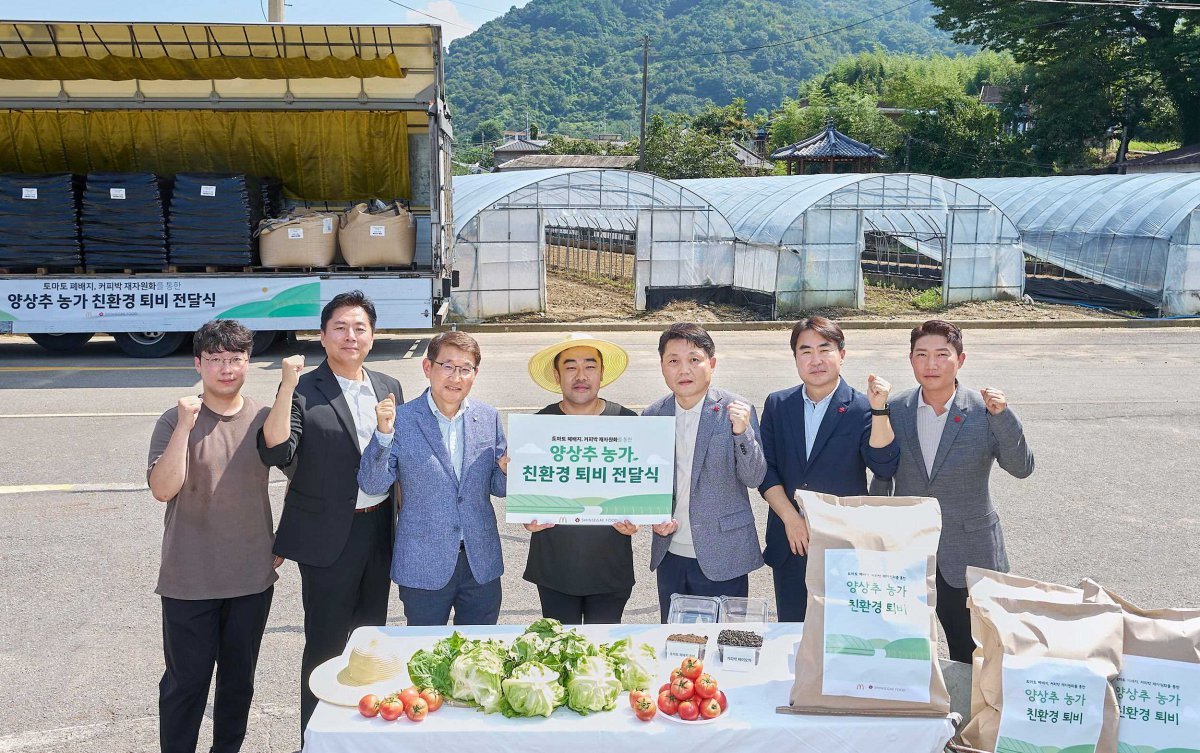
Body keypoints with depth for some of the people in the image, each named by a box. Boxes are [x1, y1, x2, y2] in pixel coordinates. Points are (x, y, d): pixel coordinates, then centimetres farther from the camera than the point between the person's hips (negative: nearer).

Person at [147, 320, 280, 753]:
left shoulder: (264, 419, -1)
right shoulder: (175, 421, -8)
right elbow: (162, 489, -19)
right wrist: (185, 425, -27)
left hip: (253, 576, 3)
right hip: (190, 581, -3)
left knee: (239, 677, 17)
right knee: (187, 680, 7)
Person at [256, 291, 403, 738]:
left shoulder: (388, 388, 7)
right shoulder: (303, 391, -9)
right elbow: (276, 453, -22)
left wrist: (403, 516, 14)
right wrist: (288, 385, -29)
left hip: (379, 530, 5)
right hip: (328, 537, -5)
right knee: (325, 644, 5)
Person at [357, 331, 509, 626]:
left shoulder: (488, 418, 2)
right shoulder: (401, 419, -8)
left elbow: (498, 487, 9)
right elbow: (371, 485, -10)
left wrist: (507, 470, -14)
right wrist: (384, 433, -24)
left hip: (482, 565, 3)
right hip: (424, 567, -3)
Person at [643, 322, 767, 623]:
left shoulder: (735, 411, -8)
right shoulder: (652, 415, 3)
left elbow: (754, 478, -11)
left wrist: (742, 431, -26)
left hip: (722, 556, -3)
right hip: (670, 555, 4)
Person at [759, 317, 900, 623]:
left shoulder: (862, 409, -5)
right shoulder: (777, 404, 5)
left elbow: (885, 467, -17)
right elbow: (765, 469, 3)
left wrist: (879, 409, -25)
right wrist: (791, 518, -7)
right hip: (789, 544, 3)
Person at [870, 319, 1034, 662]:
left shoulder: (985, 412, -9)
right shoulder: (895, 410, -2)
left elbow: (1022, 467, -17)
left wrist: (1003, 415, -29)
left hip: (967, 556, -2)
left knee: (971, 657, 9)